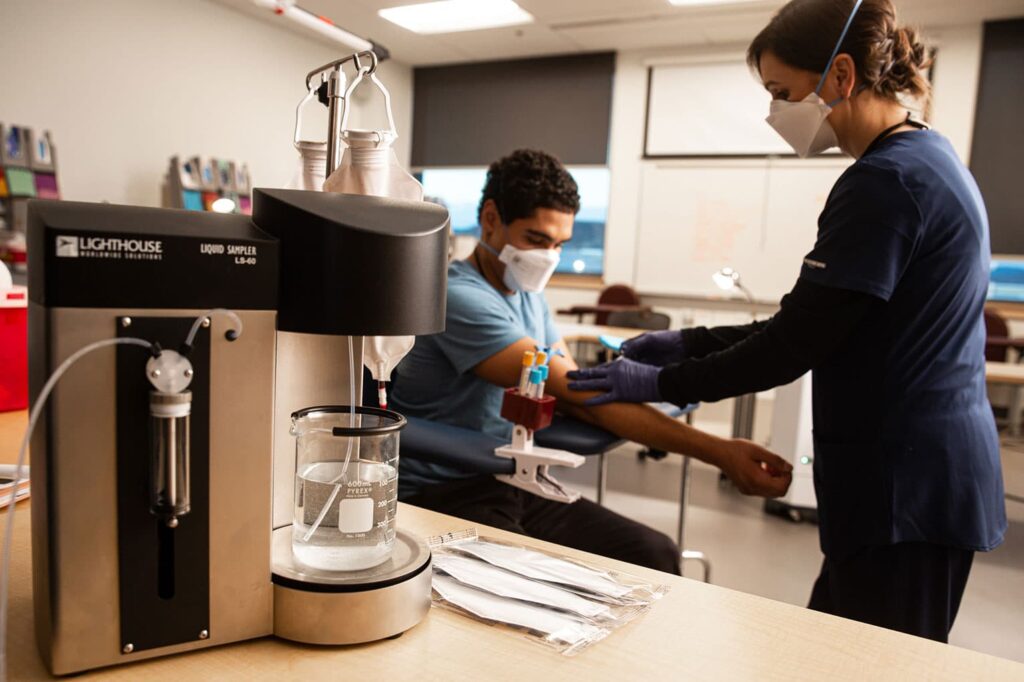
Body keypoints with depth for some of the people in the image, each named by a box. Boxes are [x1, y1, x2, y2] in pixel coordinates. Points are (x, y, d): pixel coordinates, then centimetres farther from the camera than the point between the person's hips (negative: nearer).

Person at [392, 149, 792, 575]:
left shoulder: (528, 296, 10)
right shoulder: (458, 297, -20)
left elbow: (574, 396, 4)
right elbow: (583, 396, -26)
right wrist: (719, 452, -27)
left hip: (514, 486, 8)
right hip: (443, 496, -8)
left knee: (654, 556, -4)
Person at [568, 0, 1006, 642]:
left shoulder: (885, 181, -19)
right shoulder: (928, 161, 13)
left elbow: (796, 344, -19)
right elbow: (815, 327, 14)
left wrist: (662, 383, -8)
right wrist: (691, 343, 11)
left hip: (904, 486, -9)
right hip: (928, 472, 9)